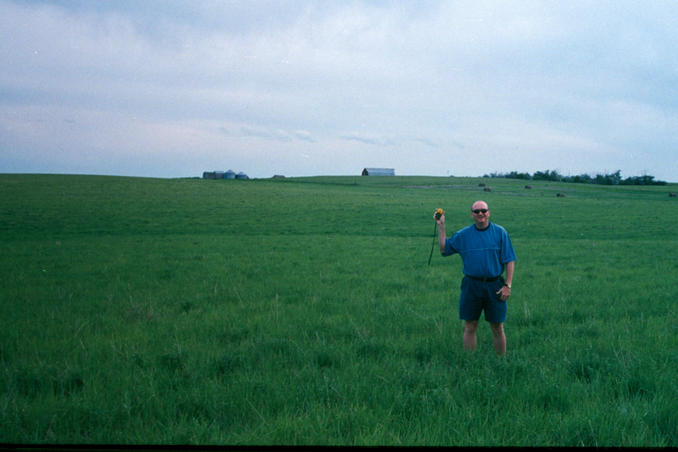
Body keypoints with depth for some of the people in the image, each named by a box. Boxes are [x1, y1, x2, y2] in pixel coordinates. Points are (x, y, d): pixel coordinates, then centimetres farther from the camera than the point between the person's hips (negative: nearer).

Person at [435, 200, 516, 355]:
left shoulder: (500, 232, 1)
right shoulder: (463, 235, 6)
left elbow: (510, 261, 0)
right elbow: (444, 248, 10)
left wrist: (508, 285, -8)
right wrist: (441, 226, 3)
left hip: (494, 287, -1)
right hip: (471, 286, 1)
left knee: (497, 328, 5)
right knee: (470, 327, 5)